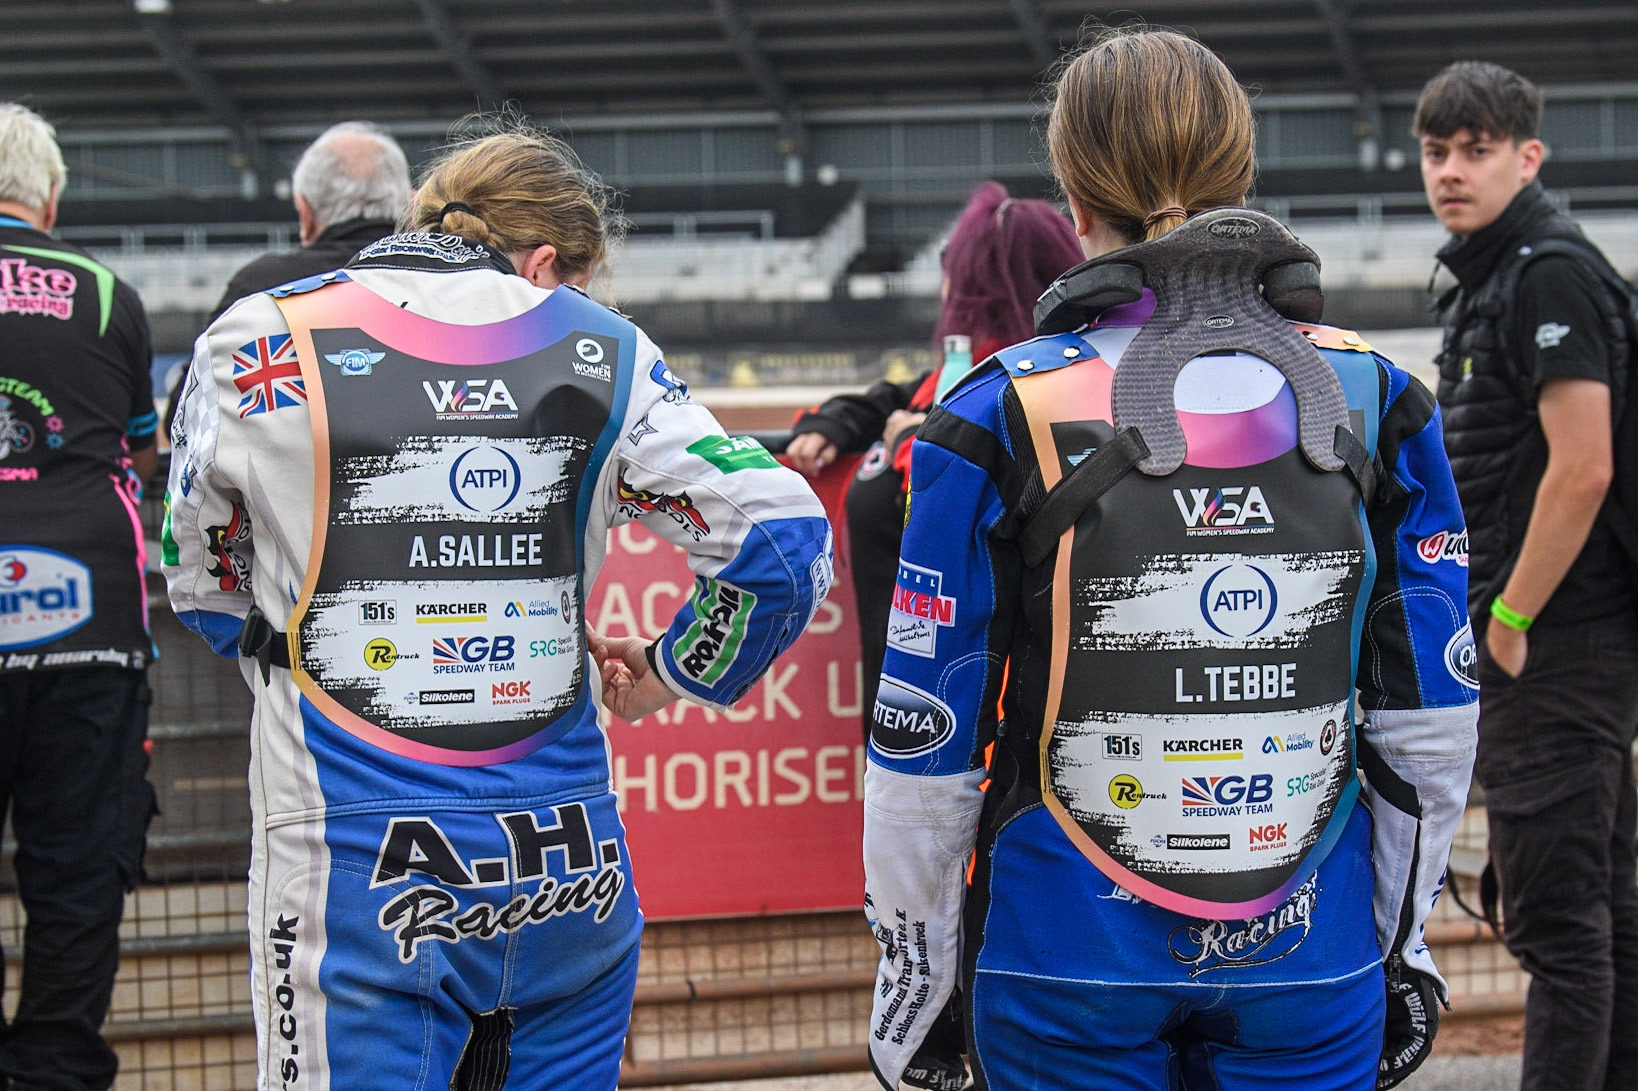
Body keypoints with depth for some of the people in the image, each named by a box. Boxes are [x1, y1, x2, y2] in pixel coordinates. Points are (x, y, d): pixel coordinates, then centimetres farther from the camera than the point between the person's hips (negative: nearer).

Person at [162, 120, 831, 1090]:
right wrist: (670, 674, 16)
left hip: (356, 872, -2)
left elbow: (200, 579, 12)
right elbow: (783, 538, 0)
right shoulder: (599, 350, 2)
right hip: (569, 864, 2)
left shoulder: (259, 347, 0)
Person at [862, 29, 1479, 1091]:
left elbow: (927, 745, -6)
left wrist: (913, 966, 6)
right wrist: (1402, 934, 15)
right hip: (1315, 961, 2)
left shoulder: (1004, 417, -9)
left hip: (1067, 962, -1)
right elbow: (1429, 722, 3)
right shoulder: (1375, 403, -1)